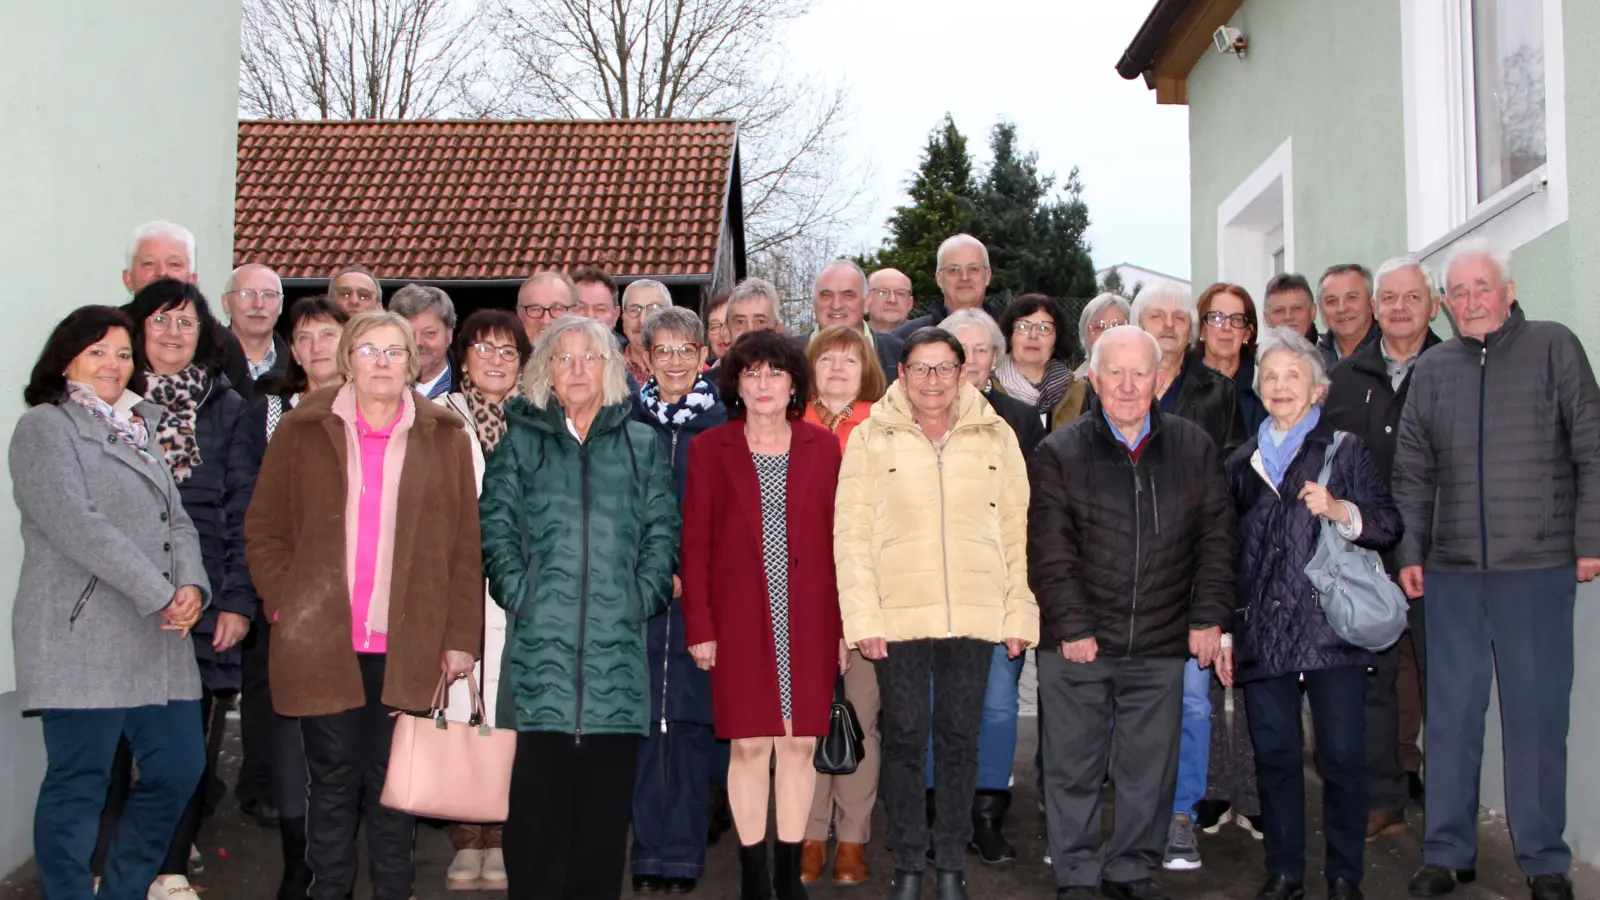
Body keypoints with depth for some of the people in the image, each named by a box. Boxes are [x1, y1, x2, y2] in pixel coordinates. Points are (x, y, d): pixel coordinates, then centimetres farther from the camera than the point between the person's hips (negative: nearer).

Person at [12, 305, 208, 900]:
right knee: (78, 782, -1)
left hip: (157, 636, 8)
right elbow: (78, 526, -15)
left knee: (180, 766, 7)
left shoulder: (139, 430, 21)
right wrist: (162, 595, -17)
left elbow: (176, 520, 15)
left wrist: (191, 586, -5)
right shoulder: (45, 428, -2)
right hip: (80, 637, -7)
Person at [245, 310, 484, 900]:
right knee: (333, 779, 6)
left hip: (408, 645, 0)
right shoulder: (303, 431, 6)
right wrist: (284, 604, -3)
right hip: (321, 640, 0)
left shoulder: (445, 438, 6)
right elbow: (263, 529, 8)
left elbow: (465, 545, 4)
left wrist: (461, 636, -1)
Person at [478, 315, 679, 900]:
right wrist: (518, 594, -6)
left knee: (607, 788, 3)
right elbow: (496, 527, 5)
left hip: (617, 641, 1)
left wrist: (643, 596, -3)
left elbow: (661, 531, 9)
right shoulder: (521, 441, 13)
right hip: (539, 638, -1)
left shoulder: (641, 445, 14)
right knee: (537, 786, -2)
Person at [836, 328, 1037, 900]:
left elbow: (1017, 529, 7)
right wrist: (863, 618, -7)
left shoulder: (996, 436, 7)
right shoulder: (870, 438, 2)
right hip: (899, 616, -1)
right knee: (904, 740, 5)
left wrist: (1020, 613, 2)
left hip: (975, 615, 1)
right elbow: (851, 533, -1)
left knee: (960, 739, 8)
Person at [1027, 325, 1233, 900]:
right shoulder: (1059, 453, -1)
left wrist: (1209, 618, 2)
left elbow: (1215, 538, 8)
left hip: (1161, 643, 2)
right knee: (1073, 766, 6)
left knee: (1150, 766, 10)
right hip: (1077, 642, -2)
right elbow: (1050, 552, -4)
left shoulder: (1194, 449, 7)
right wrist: (1072, 626, -9)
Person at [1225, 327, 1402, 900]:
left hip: (1332, 629, -3)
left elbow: (1389, 528, 0)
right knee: (1274, 755, 5)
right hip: (1261, 632, 3)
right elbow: (1227, 549, 20)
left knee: (1342, 755, -2)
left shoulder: (1345, 450, 6)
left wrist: (1339, 509, -17)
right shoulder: (1242, 462, 17)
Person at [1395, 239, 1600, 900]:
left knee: (1538, 712, 3)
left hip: (1539, 567, -2)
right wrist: (1409, 552, 5)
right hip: (1451, 571, 3)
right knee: (1451, 711, 6)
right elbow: (1412, 471, 12)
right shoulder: (1431, 369, 11)